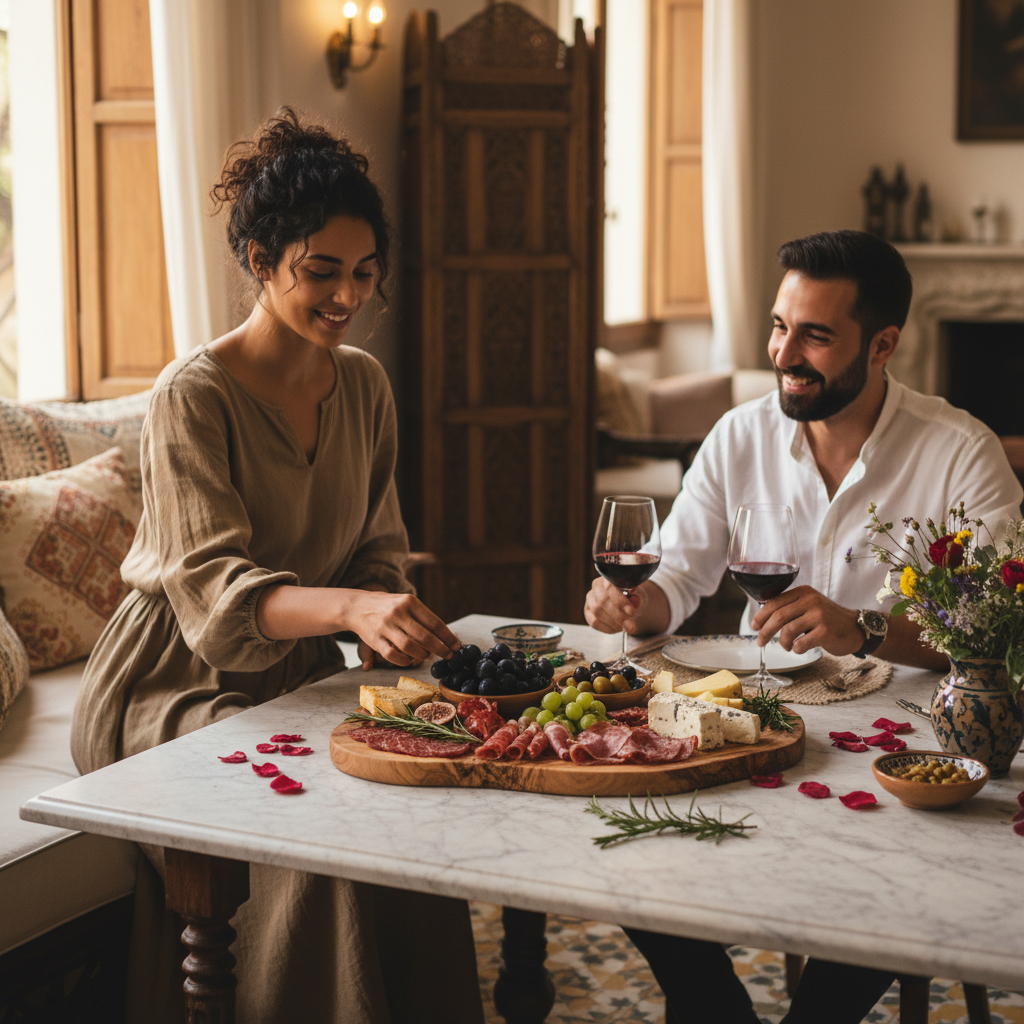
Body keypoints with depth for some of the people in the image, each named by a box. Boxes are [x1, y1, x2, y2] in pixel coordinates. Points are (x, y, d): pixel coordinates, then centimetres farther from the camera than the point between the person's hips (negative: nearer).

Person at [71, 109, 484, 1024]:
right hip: (178, 685, -5)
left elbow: (378, 545, 12)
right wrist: (350, 606, -43)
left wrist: (388, 620, -10)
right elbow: (212, 593, -26)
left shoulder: (364, 383, 5)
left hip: (301, 668, 6)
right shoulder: (193, 398, -16)